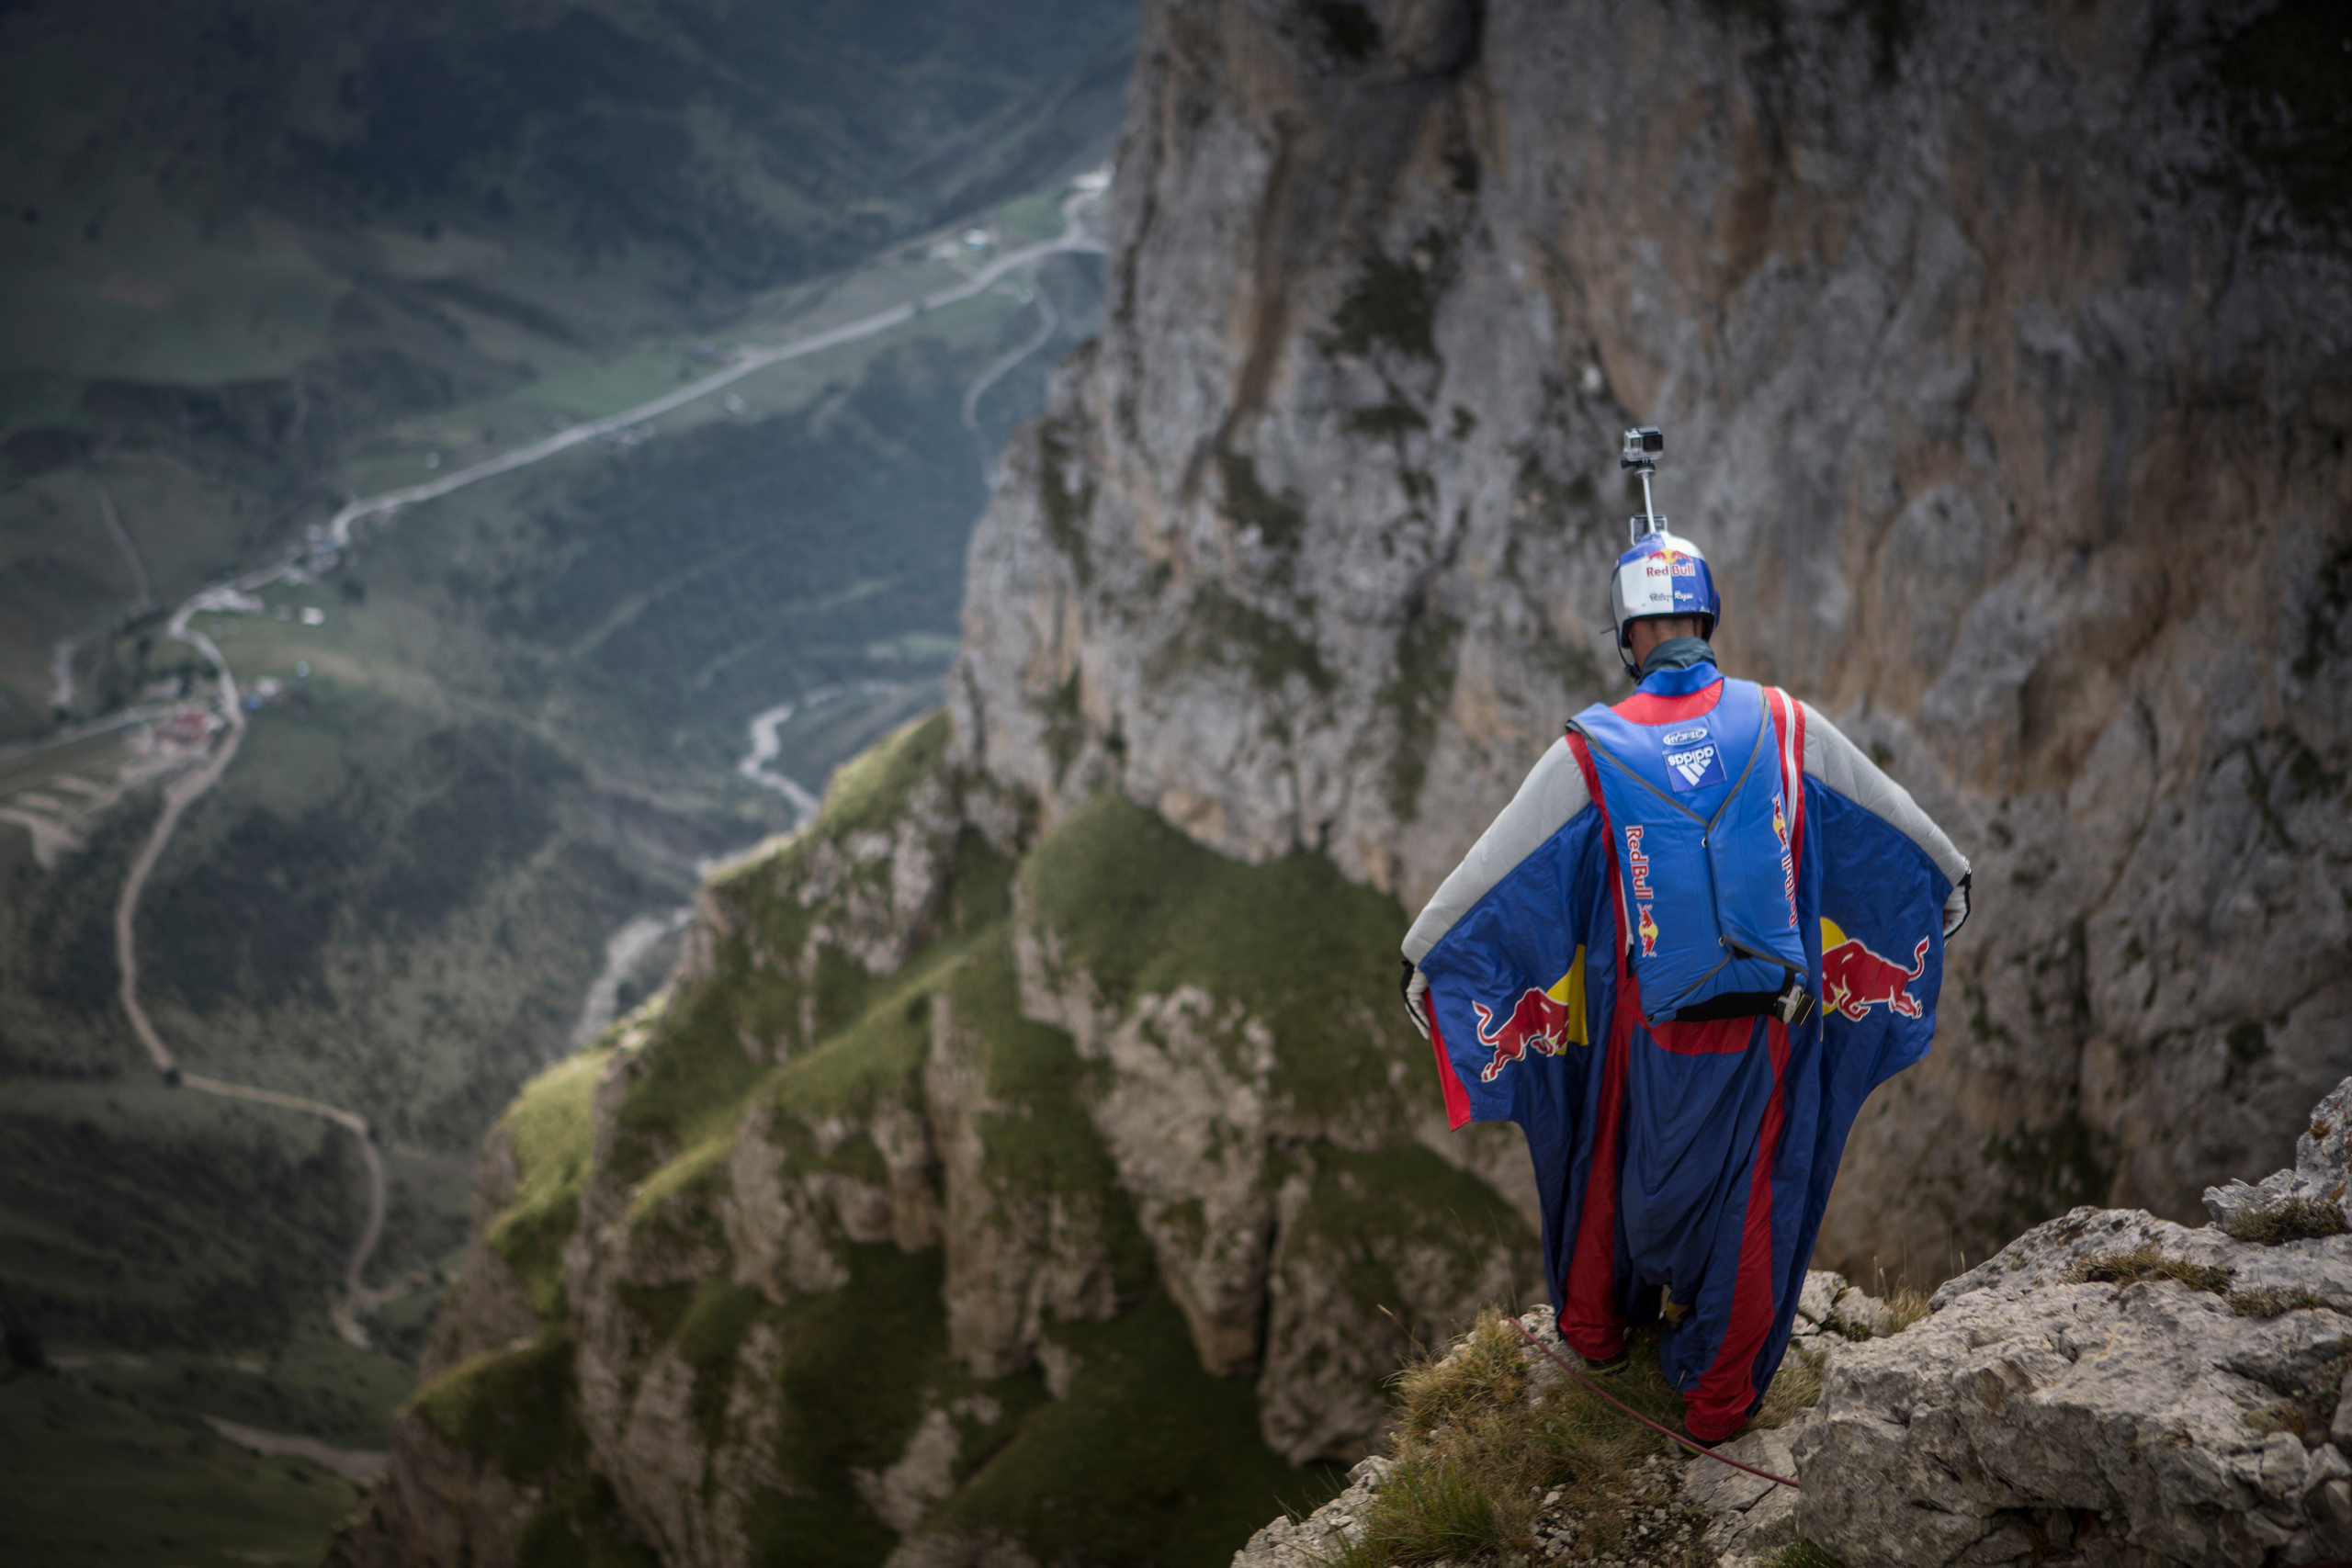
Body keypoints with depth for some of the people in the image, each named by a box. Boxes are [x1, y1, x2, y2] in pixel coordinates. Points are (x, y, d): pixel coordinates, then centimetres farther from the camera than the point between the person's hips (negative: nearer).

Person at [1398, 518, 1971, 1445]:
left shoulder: (1591, 753, -12)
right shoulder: (1784, 726, -6)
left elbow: (1491, 869, -4)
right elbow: (1888, 817, 10)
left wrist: (1422, 952, 10)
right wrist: (1950, 879, 30)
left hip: (1653, 1025, -1)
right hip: (1768, 1018, 1)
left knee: (1622, 1167, 25)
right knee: (1747, 1198, 15)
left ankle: (1597, 1330, 46)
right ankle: (1719, 1402, 26)